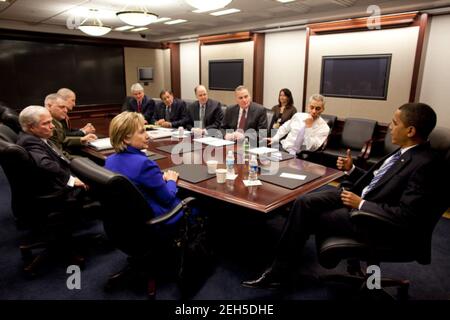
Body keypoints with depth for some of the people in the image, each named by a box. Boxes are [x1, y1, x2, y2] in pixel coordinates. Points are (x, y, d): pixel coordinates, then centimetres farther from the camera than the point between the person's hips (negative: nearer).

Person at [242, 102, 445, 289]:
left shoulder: (425, 165, -20)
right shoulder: (405, 151, 7)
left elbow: (407, 216, -24)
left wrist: (361, 204, -20)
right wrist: (351, 170, 4)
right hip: (362, 196, 8)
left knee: (309, 217, -10)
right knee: (304, 202, -8)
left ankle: (278, 273, 9)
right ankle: (278, 271, -4)